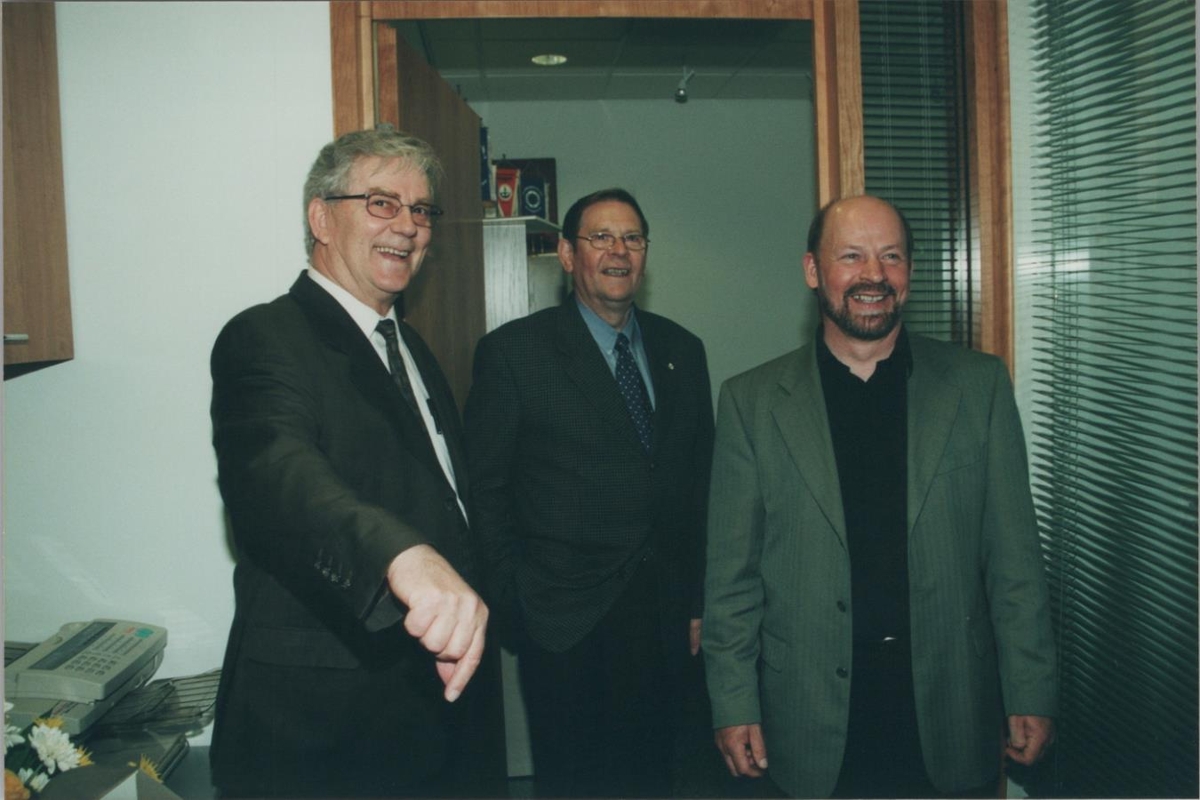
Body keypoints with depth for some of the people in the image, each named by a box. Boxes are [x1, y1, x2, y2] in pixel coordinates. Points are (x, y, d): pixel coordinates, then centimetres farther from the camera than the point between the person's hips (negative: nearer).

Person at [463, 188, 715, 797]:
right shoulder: (513, 351, -5)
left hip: (665, 618, 4)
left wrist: (698, 602, 9)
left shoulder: (682, 351, 9)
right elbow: (485, 490, -5)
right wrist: (512, 607, -7)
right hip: (565, 626, -4)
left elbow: (700, 485, 11)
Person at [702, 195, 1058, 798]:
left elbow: (1014, 558, 2)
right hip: (811, 721, 0)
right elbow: (731, 574, -1)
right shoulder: (752, 400, -1)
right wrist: (734, 706, -3)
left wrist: (1031, 695, -1)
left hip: (950, 708, 1)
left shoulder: (979, 384, 1)